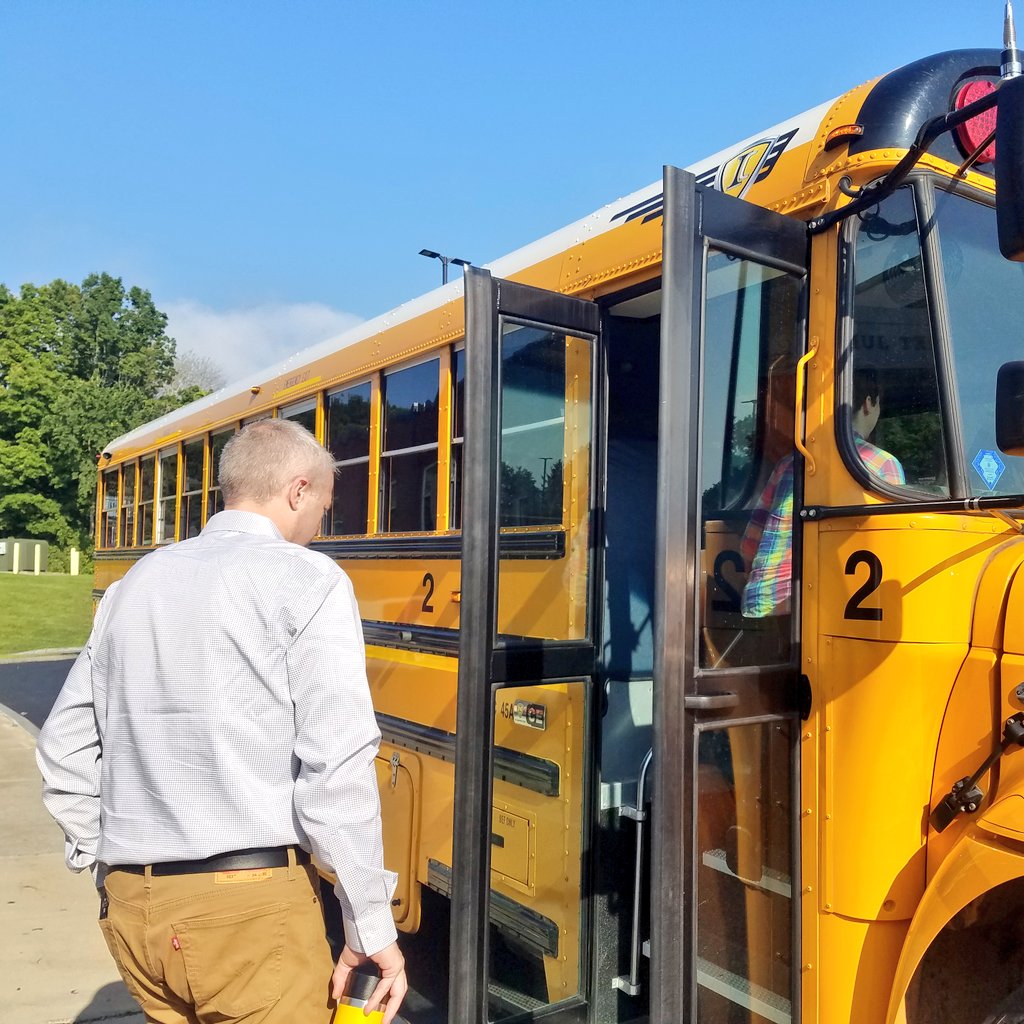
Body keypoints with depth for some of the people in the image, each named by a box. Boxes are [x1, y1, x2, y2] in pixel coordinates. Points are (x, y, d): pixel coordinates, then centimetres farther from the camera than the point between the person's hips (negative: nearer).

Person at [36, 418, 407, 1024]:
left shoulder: (136, 583, 10)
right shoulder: (307, 581, -9)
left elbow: (64, 751, 13)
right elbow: (337, 769, -16)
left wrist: (113, 871, 20)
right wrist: (372, 930, -9)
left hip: (130, 907, 7)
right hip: (251, 905, -6)